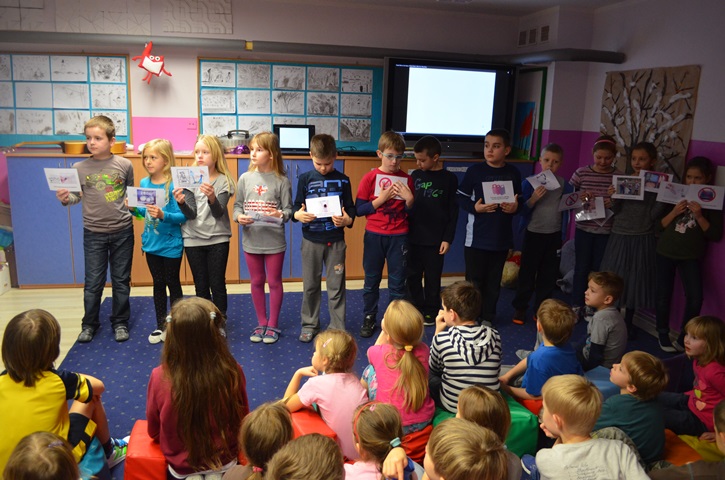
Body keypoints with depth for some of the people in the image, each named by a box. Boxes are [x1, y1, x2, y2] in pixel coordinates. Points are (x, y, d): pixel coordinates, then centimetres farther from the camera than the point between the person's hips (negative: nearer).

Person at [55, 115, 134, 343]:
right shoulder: (79, 168, -4)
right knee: (93, 282, 7)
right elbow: (77, 197, 3)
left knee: (121, 281, 10)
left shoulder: (124, 165, -4)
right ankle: (89, 324, 25)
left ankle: (120, 322, 25)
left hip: (122, 231, 0)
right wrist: (66, 198, -17)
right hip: (94, 233, 0)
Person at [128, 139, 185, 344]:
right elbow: (144, 213, 12)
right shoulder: (144, 183, 2)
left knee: (173, 283, 8)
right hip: (151, 243, 6)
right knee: (158, 283, 16)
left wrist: (163, 215, -34)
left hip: (171, 244, -5)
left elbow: (182, 216, -19)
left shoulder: (174, 184, -16)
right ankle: (161, 325, 28)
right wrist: (134, 209, -7)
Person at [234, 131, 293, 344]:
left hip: (274, 240, -3)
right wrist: (239, 217, -16)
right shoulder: (245, 178, 1)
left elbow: (288, 209, -6)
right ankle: (261, 323, 29)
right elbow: (237, 205, 4)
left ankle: (273, 325, 24)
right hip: (251, 239, 3)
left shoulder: (281, 180, -7)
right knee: (257, 282, 14)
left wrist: (280, 215, -27)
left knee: (274, 282, 9)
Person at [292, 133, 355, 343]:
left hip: (335, 240, -1)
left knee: (336, 286, 5)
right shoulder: (305, 179, 0)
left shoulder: (342, 180, 0)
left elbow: (351, 208, 3)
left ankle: (338, 328, 16)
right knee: (310, 285, 11)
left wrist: (348, 220, -18)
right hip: (311, 240, 1)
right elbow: (296, 206, 3)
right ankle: (309, 325, 27)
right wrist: (298, 214, -20)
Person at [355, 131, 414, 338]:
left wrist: (409, 199, -12)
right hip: (374, 235, -1)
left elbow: (411, 213, 7)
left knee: (397, 282, 6)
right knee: (371, 280, 10)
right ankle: (369, 318, 24)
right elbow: (359, 209, -6)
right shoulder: (370, 178, -3)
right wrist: (381, 199, -16)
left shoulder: (406, 179, 2)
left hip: (399, 237, 1)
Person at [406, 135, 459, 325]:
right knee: (413, 275, 9)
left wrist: (448, 238, -7)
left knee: (432, 277, 8)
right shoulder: (415, 175, 4)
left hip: (435, 239, -3)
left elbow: (453, 212, -3)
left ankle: (430, 312, 23)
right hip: (413, 236, 3)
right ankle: (416, 309, 25)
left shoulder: (449, 179, -4)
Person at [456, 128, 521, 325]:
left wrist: (515, 207, -10)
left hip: (501, 238, 3)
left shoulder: (513, 173, 3)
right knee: (474, 280, 4)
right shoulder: (474, 170, -5)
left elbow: (519, 200, 12)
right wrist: (475, 207, -19)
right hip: (476, 238, -2)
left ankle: (488, 317, 26)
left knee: (493, 281, 13)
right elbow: (461, 197, -2)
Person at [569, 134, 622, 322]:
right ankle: (577, 305, 22)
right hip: (584, 227, 0)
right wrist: (581, 198, -17)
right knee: (582, 267, 8)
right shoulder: (582, 173, -3)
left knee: (598, 269, 10)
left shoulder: (619, 176, -2)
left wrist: (613, 203, -16)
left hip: (606, 230, 0)